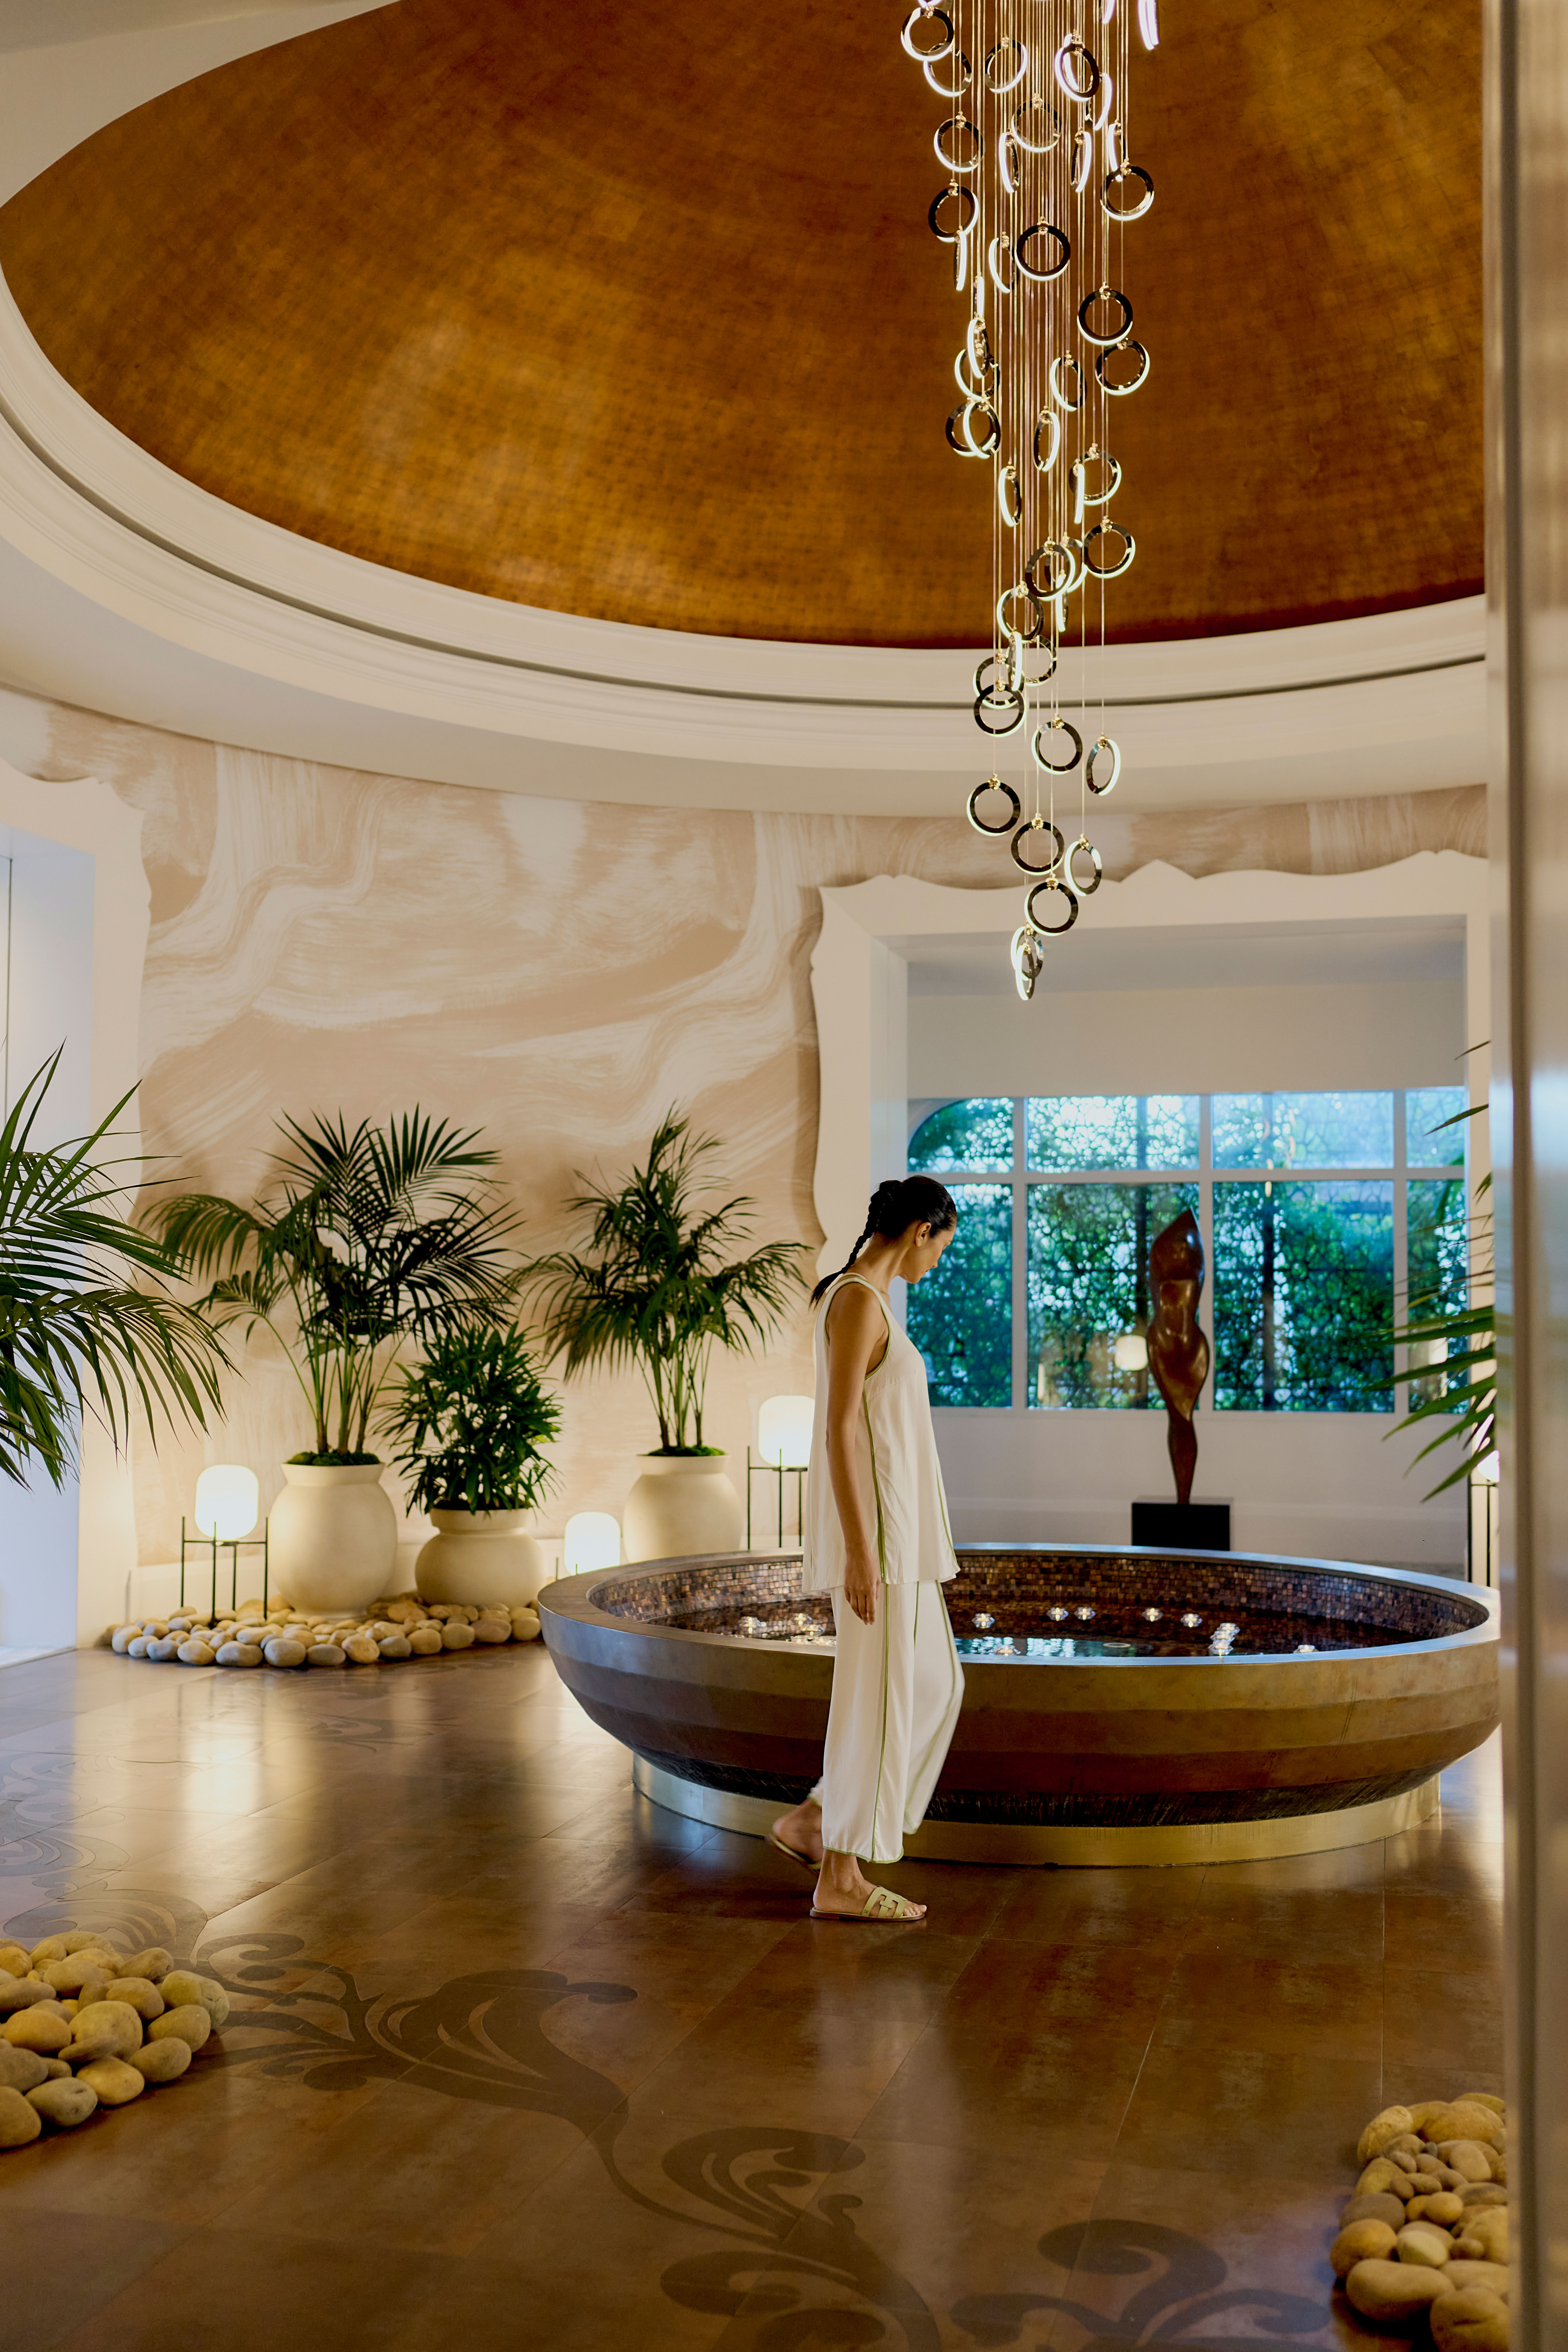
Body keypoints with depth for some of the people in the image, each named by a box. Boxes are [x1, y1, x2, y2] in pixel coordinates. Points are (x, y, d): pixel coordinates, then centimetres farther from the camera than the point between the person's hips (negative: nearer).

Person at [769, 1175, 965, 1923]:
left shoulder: (858, 1299, 16)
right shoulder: (859, 1300, -16)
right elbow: (840, 1428, -21)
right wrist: (859, 1553, -22)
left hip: (882, 1522, 10)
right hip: (874, 1520, -10)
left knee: (934, 1686, 14)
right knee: (877, 1698, -2)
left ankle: (813, 1821, 18)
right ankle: (841, 1879, 8)